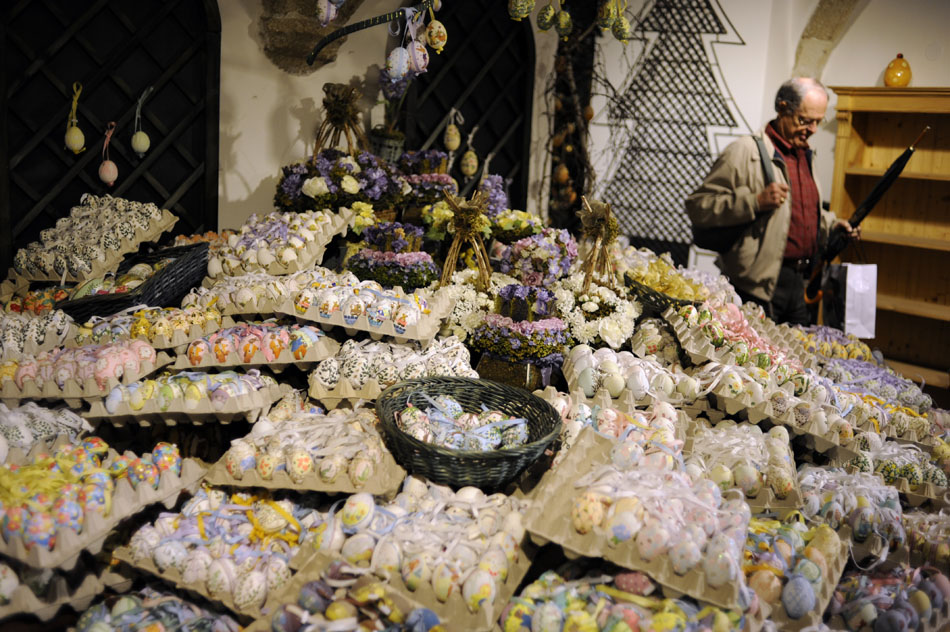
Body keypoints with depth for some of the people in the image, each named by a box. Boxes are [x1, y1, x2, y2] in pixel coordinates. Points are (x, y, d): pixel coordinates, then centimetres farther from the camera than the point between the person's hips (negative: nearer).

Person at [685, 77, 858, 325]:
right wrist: (755, 202, -24)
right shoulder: (745, 151, -9)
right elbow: (697, 206, -16)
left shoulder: (805, 155, 19)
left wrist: (831, 223, 14)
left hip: (800, 285, 8)